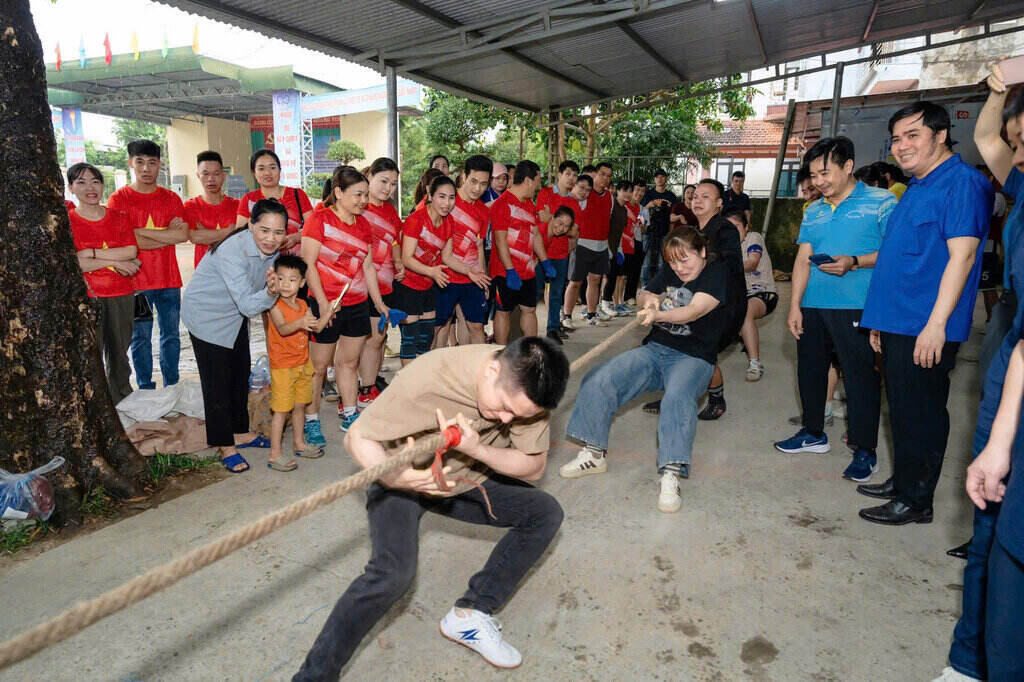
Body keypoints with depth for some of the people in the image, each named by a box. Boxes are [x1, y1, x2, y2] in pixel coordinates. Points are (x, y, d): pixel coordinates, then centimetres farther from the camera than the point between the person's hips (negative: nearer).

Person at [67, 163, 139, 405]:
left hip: (121, 295, 3)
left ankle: (122, 401, 24)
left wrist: (91, 253, -13)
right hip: (85, 296, -2)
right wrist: (117, 262, -11)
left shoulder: (119, 217, 7)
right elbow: (73, 263, -11)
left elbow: (131, 252, -6)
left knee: (119, 352, 12)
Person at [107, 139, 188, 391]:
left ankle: (172, 386, 21)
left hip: (169, 279, 3)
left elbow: (183, 234, -8)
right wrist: (167, 235, -9)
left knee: (171, 334, 9)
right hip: (137, 280, -2)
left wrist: (140, 231, -11)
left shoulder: (171, 199, 8)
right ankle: (146, 389, 15)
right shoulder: (119, 199, 0)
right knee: (141, 337, 4)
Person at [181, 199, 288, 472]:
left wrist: (273, 290, -26)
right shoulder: (231, 252, -34)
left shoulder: (271, 249, -11)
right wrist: (270, 293, -55)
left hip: (235, 314, 8)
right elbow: (248, 305, -36)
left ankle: (240, 432, 33)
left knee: (241, 373, 16)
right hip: (206, 314, -8)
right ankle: (225, 446, 12)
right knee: (218, 380, -2)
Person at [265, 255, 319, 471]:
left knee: (300, 406, 17)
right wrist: (300, 323, -46)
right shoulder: (275, 305, -13)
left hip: (302, 363, 6)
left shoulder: (303, 305, 7)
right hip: (282, 366, -6)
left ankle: (298, 443, 33)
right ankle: (274, 456, 4)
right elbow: (282, 329, -29)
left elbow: (316, 327, 7)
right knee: (281, 410, -3)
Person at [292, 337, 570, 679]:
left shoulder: (528, 387, -22)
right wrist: (399, 478, -45)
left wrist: (477, 450, -35)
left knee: (546, 513, -3)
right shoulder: (430, 375, -35)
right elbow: (358, 438, -25)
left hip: (468, 480, 5)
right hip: (401, 478, -5)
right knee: (393, 573, -28)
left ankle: (469, 614, 2)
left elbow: (534, 465, -16)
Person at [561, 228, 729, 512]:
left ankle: (671, 477, -38)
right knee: (599, 379, -14)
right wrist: (649, 298, -9)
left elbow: (695, 310, -20)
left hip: (694, 357, -5)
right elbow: (642, 295, 18)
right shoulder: (670, 273, 16)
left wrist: (659, 315, -39)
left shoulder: (717, 272, -4)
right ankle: (594, 454, -3)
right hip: (654, 350, 6)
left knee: (678, 397, -39)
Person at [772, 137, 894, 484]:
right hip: (812, 306, 6)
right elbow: (803, 259, 11)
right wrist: (795, 306, 5)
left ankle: (865, 450, 10)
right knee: (809, 370, 13)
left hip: (857, 307, -6)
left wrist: (854, 262, -22)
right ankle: (814, 433, 31)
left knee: (860, 375, -3)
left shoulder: (881, 202, -1)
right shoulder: (814, 211, 15)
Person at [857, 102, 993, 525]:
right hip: (898, 323, 9)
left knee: (919, 414, 0)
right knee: (903, 410, 17)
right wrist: (880, 319, 19)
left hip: (926, 329, -9)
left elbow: (961, 255, -19)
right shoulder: (917, 187, 18)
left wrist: (936, 323, -24)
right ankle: (902, 481, 30)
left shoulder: (962, 183, -10)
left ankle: (915, 501, 12)